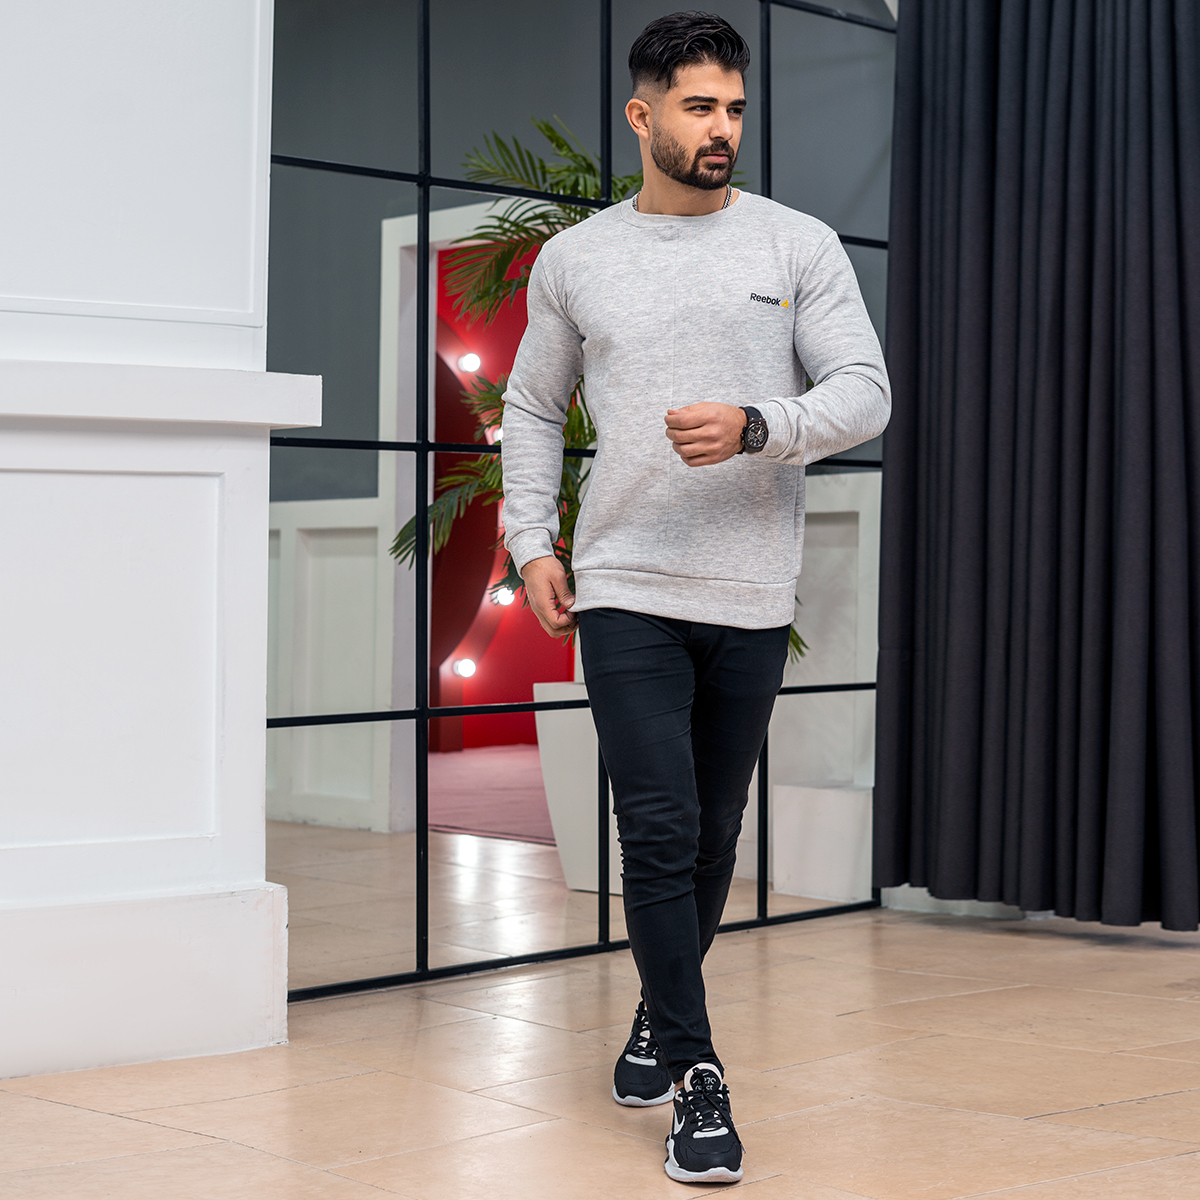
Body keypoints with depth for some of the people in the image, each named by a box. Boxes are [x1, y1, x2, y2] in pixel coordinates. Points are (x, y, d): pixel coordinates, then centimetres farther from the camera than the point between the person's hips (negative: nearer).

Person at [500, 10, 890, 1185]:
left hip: (751, 598, 1)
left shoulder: (800, 246, 3)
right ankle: (698, 1077, 1)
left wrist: (756, 426, -20)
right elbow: (532, 406, 17)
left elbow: (865, 391, -2)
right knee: (660, 834, -8)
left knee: (712, 837, 11)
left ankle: (658, 1020, 34)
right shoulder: (572, 260, 7)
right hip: (625, 590, -1)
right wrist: (529, 540, 6)